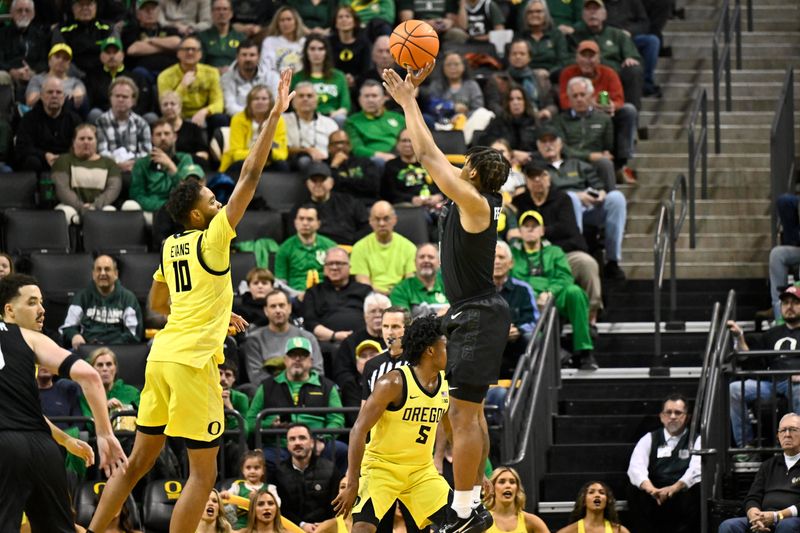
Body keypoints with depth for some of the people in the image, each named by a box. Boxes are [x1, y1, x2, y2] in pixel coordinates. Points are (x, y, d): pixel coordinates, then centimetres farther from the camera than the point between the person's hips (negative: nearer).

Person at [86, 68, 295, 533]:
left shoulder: (171, 247, 14)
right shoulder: (212, 239, -7)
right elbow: (250, 177, -11)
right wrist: (275, 115, -10)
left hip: (162, 356, 8)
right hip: (192, 361, -8)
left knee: (140, 461, 16)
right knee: (204, 473, -3)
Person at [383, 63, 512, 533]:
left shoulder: (475, 203, -16)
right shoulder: (474, 202, 10)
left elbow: (429, 155, -17)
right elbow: (430, 154, 15)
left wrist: (408, 101, -9)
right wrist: (409, 95, 14)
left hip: (478, 316, -11)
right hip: (472, 315, 11)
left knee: (463, 414, -11)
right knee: (471, 413, 15)